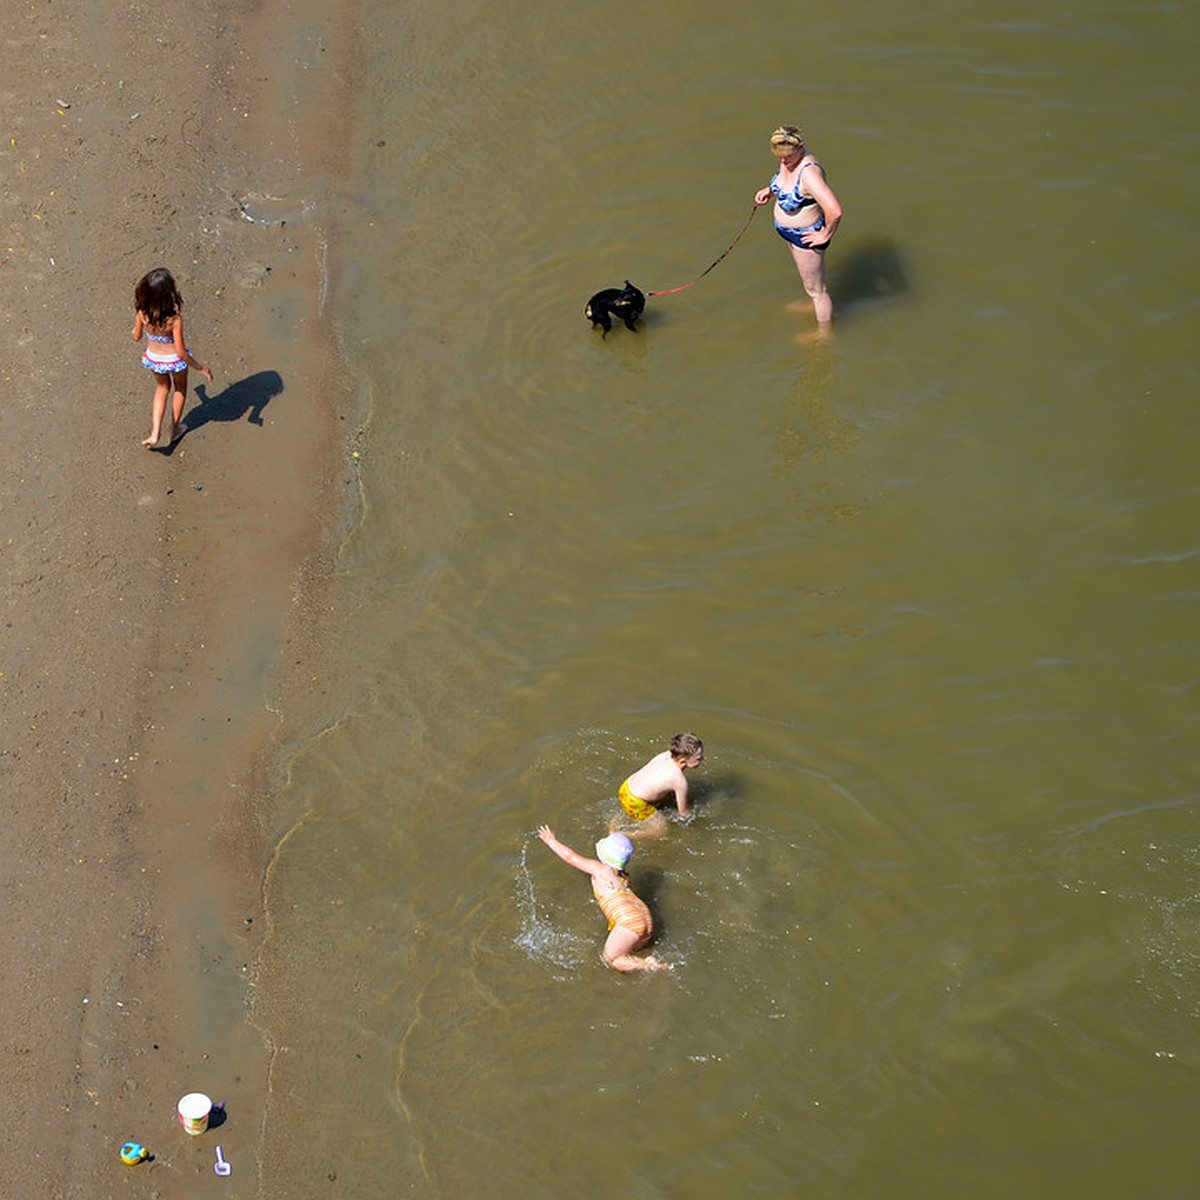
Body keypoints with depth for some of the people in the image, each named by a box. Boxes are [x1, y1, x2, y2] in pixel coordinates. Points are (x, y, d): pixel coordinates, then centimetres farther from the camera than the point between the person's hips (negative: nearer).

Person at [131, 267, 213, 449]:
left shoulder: (142, 314, -24)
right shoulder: (175, 320, -36)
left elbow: (136, 337, -5)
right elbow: (181, 352, -29)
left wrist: (136, 325, 18)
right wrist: (201, 368, -15)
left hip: (153, 358, 3)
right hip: (174, 360, -3)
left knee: (162, 388, 33)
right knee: (180, 389, 30)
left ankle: (155, 433, 25)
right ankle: (175, 430, 48)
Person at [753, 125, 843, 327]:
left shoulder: (809, 172, -39)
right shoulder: (792, 157, -13)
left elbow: (835, 211, -46)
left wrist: (825, 235, -29)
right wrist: (770, 190, -1)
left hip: (806, 236, -9)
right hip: (790, 230, 9)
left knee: (816, 289, 14)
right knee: (805, 273, 35)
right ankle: (815, 307, 62)